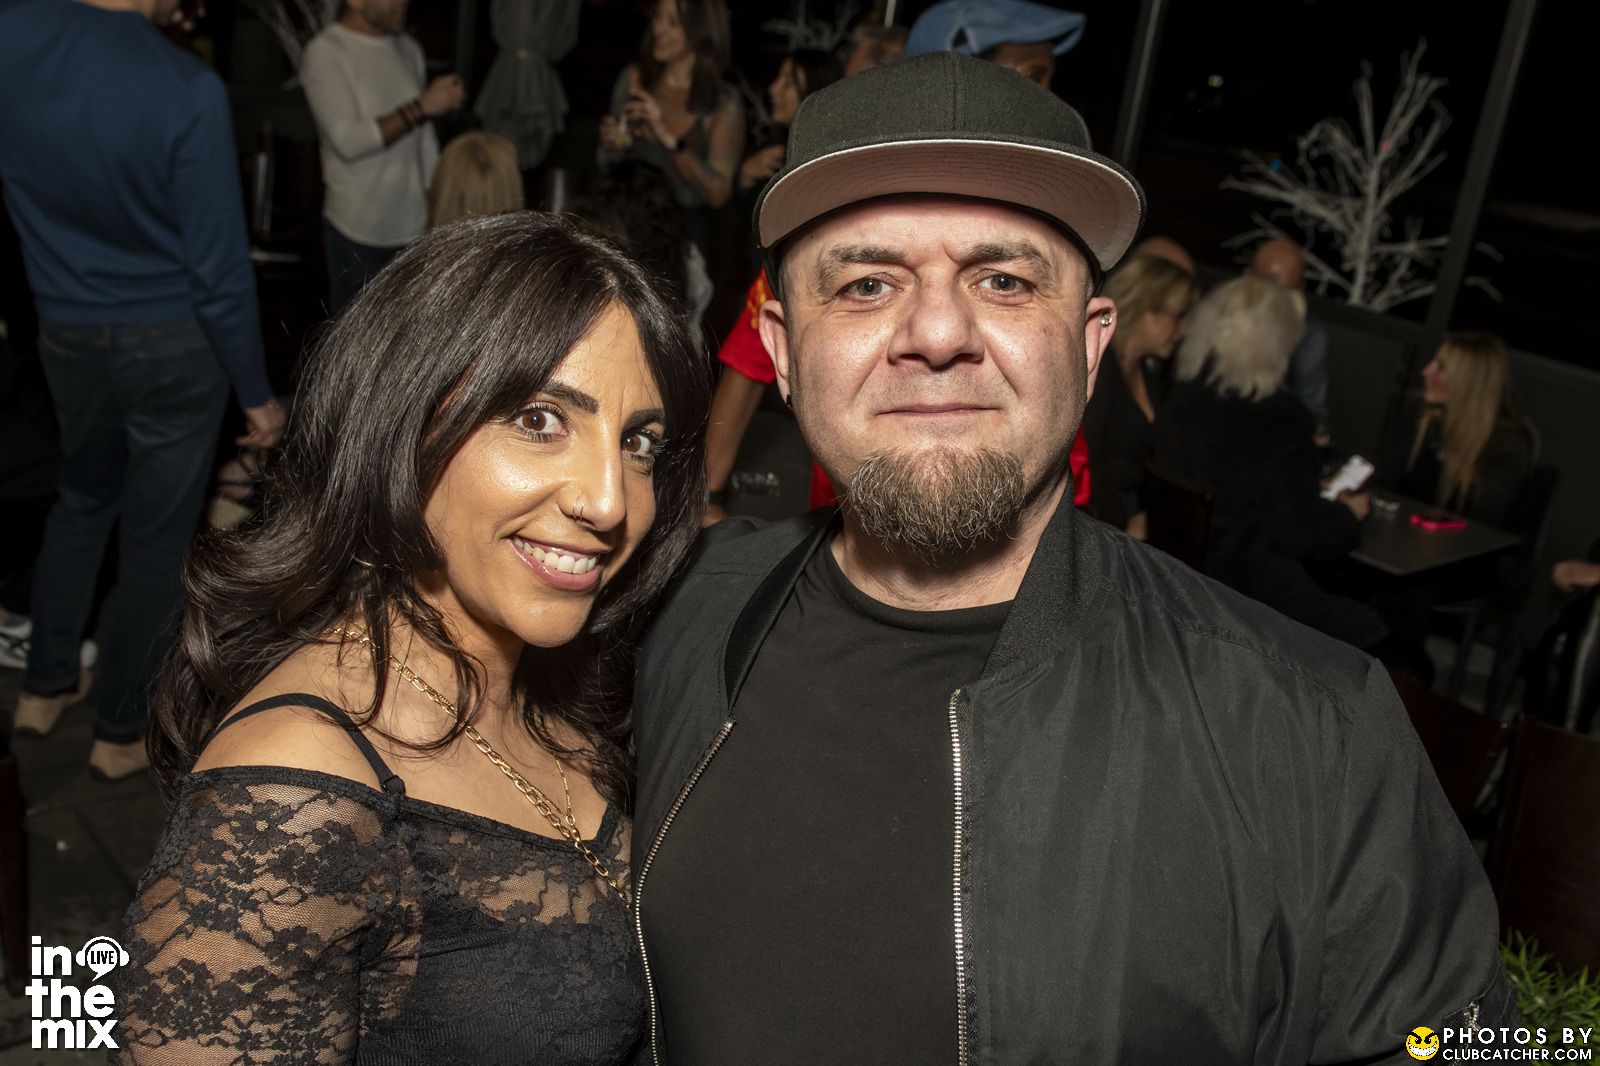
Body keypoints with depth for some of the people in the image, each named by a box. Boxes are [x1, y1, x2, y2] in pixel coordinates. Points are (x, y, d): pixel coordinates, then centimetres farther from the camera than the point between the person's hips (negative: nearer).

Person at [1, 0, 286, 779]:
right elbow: (220, 267, -18)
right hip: (174, 346, -5)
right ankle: (120, 732, 27)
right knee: (155, 539, 11)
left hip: (67, 337, 5)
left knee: (82, 500, 28)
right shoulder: (186, 87, -23)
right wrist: (257, 392, -6)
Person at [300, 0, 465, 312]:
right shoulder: (324, 53, -9)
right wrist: (421, 107, -20)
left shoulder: (408, 48, 11)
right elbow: (348, 141, -19)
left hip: (417, 226, 5)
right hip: (360, 231, -5)